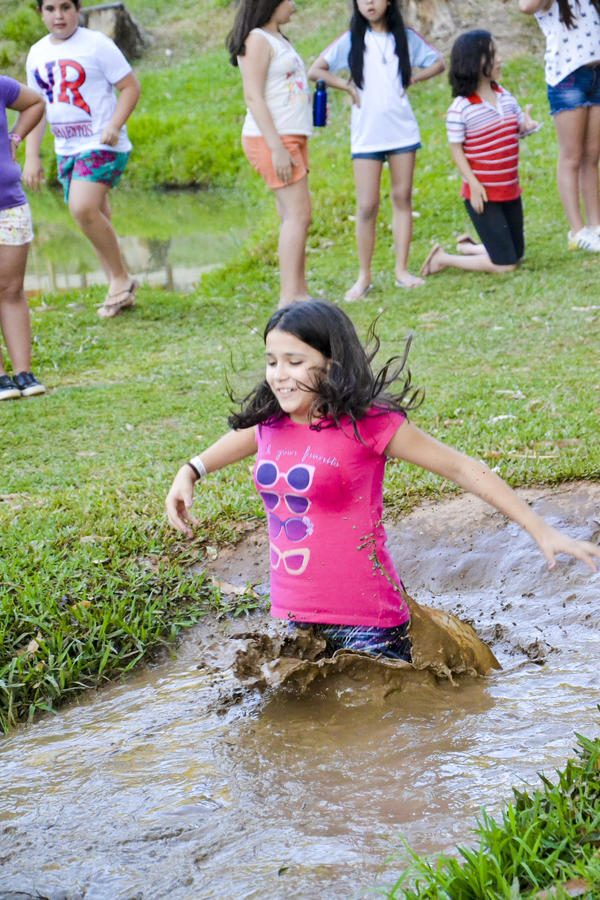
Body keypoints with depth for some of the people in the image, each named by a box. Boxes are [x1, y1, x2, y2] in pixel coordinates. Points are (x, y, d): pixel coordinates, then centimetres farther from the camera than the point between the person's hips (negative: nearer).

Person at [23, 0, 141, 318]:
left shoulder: (96, 44, -8)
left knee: (83, 209, -24)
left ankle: (121, 278, -8)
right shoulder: (37, 53, 10)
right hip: (66, 149, 7)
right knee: (95, 219, 10)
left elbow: (130, 87, -7)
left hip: (102, 146, -7)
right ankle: (121, 291, 20)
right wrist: (31, 156, 10)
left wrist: (114, 125, -22)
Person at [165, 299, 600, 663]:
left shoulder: (366, 424, -14)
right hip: (292, 615, 6)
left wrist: (542, 531, -10)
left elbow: (460, 468, -9)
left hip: (365, 624, -5)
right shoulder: (269, 423, 3)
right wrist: (190, 471, 21)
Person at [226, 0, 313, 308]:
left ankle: (298, 292, 9)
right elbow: (253, 97, -17)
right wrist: (277, 148, -22)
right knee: (298, 213, -13)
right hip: (271, 137, -9)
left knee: (292, 216, 7)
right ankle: (289, 296, -14)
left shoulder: (278, 39, 19)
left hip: (292, 138, 9)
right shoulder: (257, 40, -11)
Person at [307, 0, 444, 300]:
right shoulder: (351, 40, 1)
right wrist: (349, 87, -6)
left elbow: (437, 63, 16)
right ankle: (364, 277, 6)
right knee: (367, 206, -3)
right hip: (366, 136, -2)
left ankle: (402, 270, 12)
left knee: (402, 197, 5)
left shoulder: (406, 37, 5)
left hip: (402, 131, 2)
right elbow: (315, 70, 1)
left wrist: (411, 78, 1)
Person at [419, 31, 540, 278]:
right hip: (483, 194, -7)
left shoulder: (505, 97, 4)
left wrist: (528, 125, -13)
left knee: (516, 254, 15)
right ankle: (443, 258, 8)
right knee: (505, 263, -7)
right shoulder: (460, 108, -15)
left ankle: (467, 246, 36)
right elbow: (456, 149, -11)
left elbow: (520, 127, 12)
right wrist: (473, 184, -18)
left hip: (510, 190, 7)